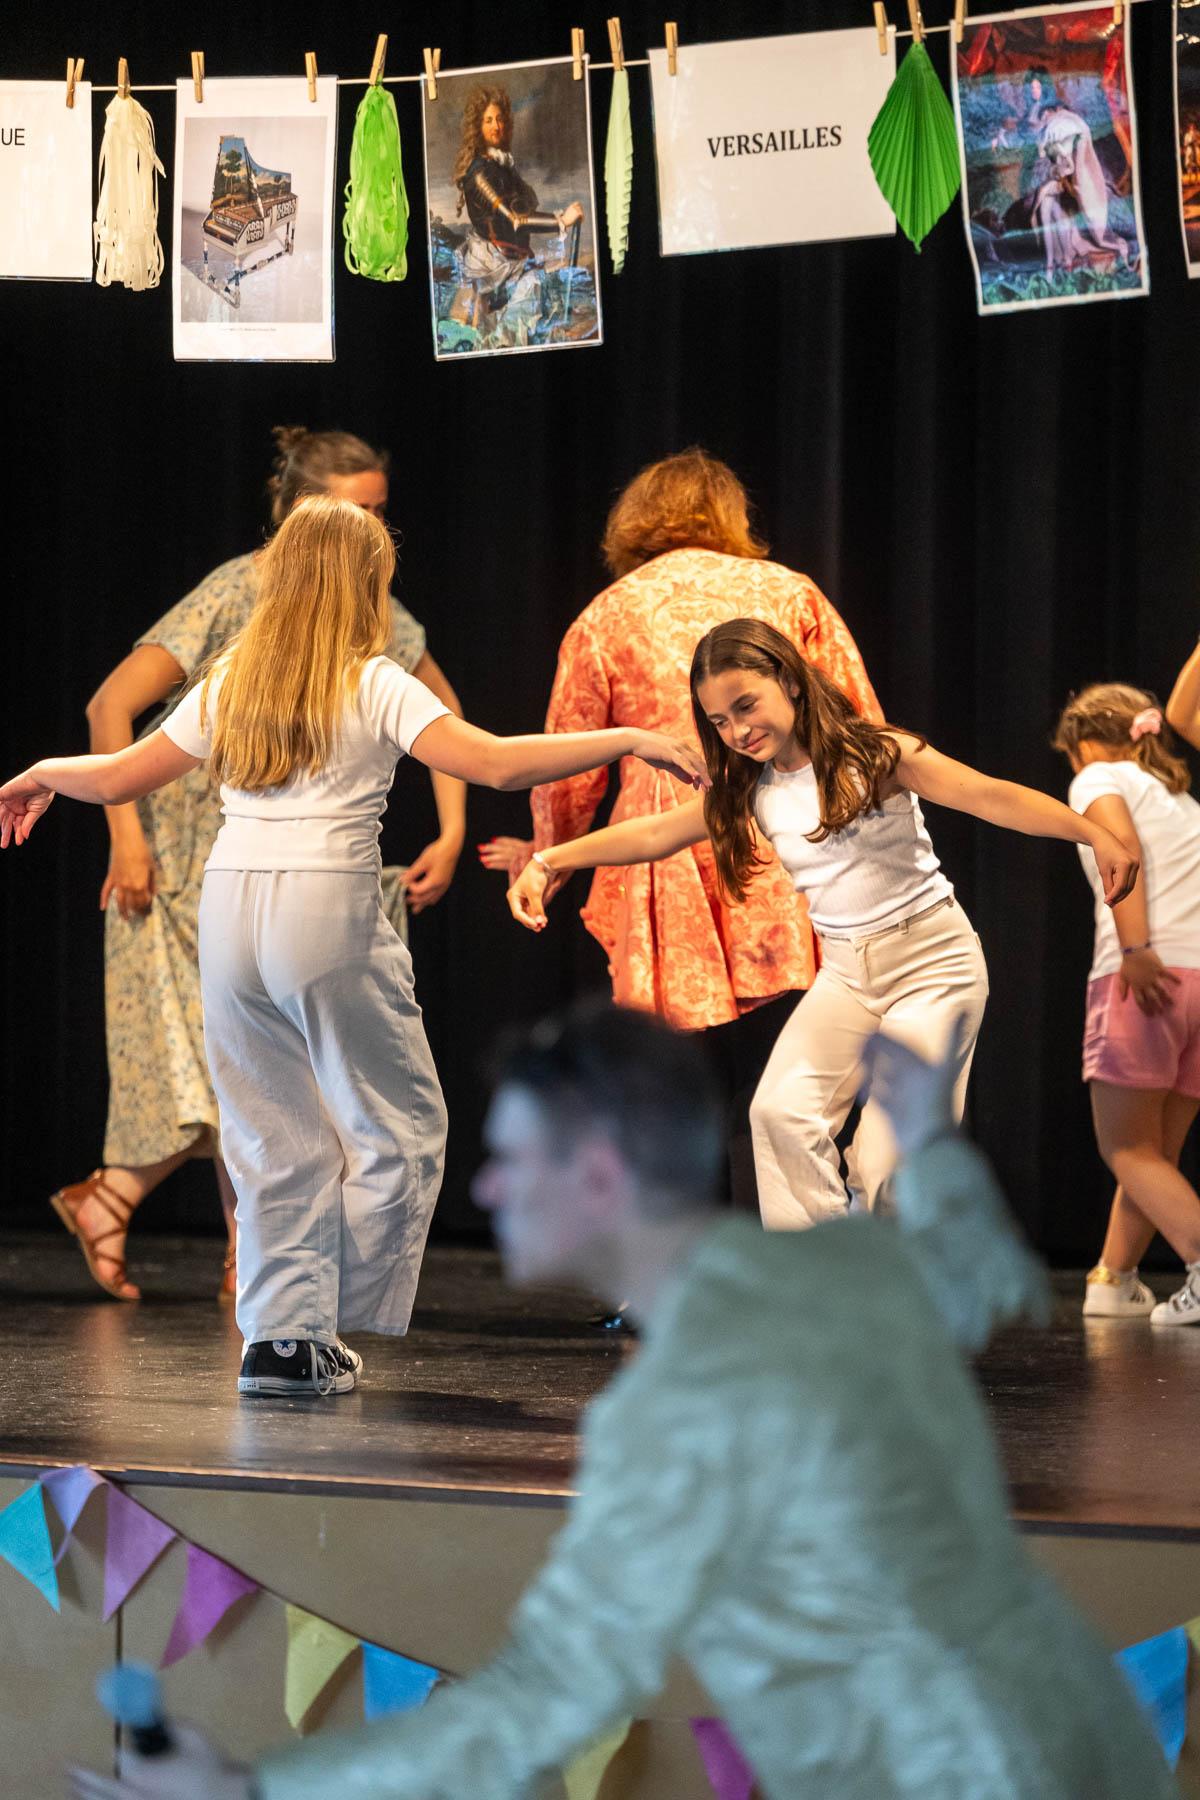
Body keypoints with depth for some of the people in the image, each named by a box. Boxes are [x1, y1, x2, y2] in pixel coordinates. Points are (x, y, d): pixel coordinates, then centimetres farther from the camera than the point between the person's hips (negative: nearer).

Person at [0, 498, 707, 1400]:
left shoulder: (230, 683, 14)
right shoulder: (375, 687, 0)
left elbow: (120, 776, 20)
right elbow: (496, 763, -11)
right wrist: (631, 741, -7)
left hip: (229, 910, 5)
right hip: (329, 912, -5)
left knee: (276, 1133, 12)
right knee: (397, 1124, 7)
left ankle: (284, 1333, 8)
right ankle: (326, 1331, 3)